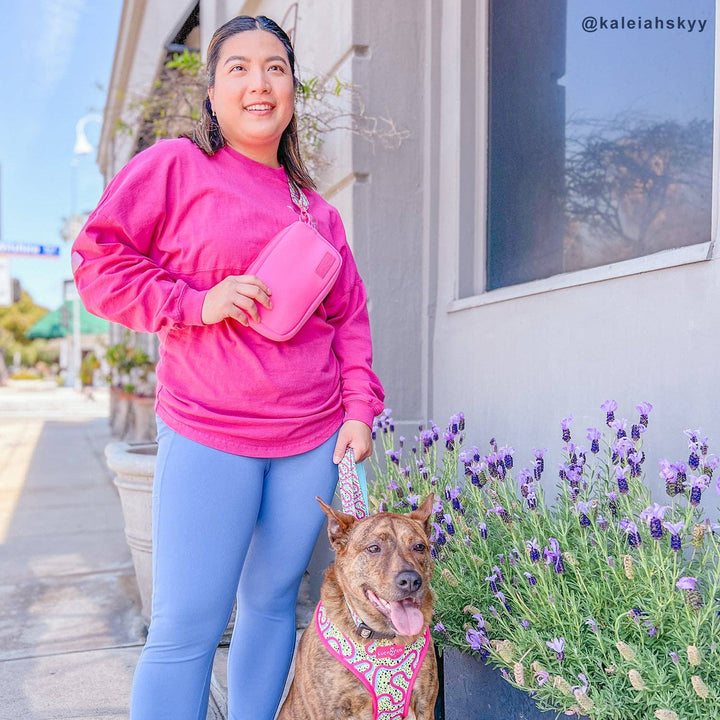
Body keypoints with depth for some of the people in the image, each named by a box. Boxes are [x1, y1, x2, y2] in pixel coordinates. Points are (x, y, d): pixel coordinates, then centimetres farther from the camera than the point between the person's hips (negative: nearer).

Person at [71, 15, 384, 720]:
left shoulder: (316, 209, 15)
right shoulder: (173, 167, 1)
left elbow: (350, 316, 19)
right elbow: (97, 260, -2)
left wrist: (360, 407, 9)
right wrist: (196, 303, -14)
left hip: (313, 438, 5)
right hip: (207, 437, -4)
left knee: (272, 603, 13)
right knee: (185, 627, -4)